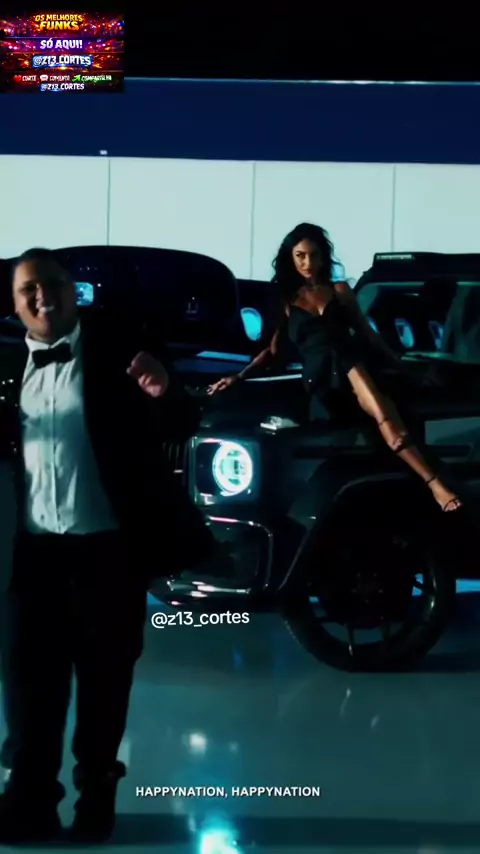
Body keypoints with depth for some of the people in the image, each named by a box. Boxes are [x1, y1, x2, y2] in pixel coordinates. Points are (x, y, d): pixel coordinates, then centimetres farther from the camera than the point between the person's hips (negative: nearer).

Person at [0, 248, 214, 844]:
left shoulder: (121, 347, -4)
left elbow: (182, 428, -5)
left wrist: (164, 393, -27)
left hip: (108, 544, -3)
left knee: (105, 672, 9)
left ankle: (96, 792, 22)